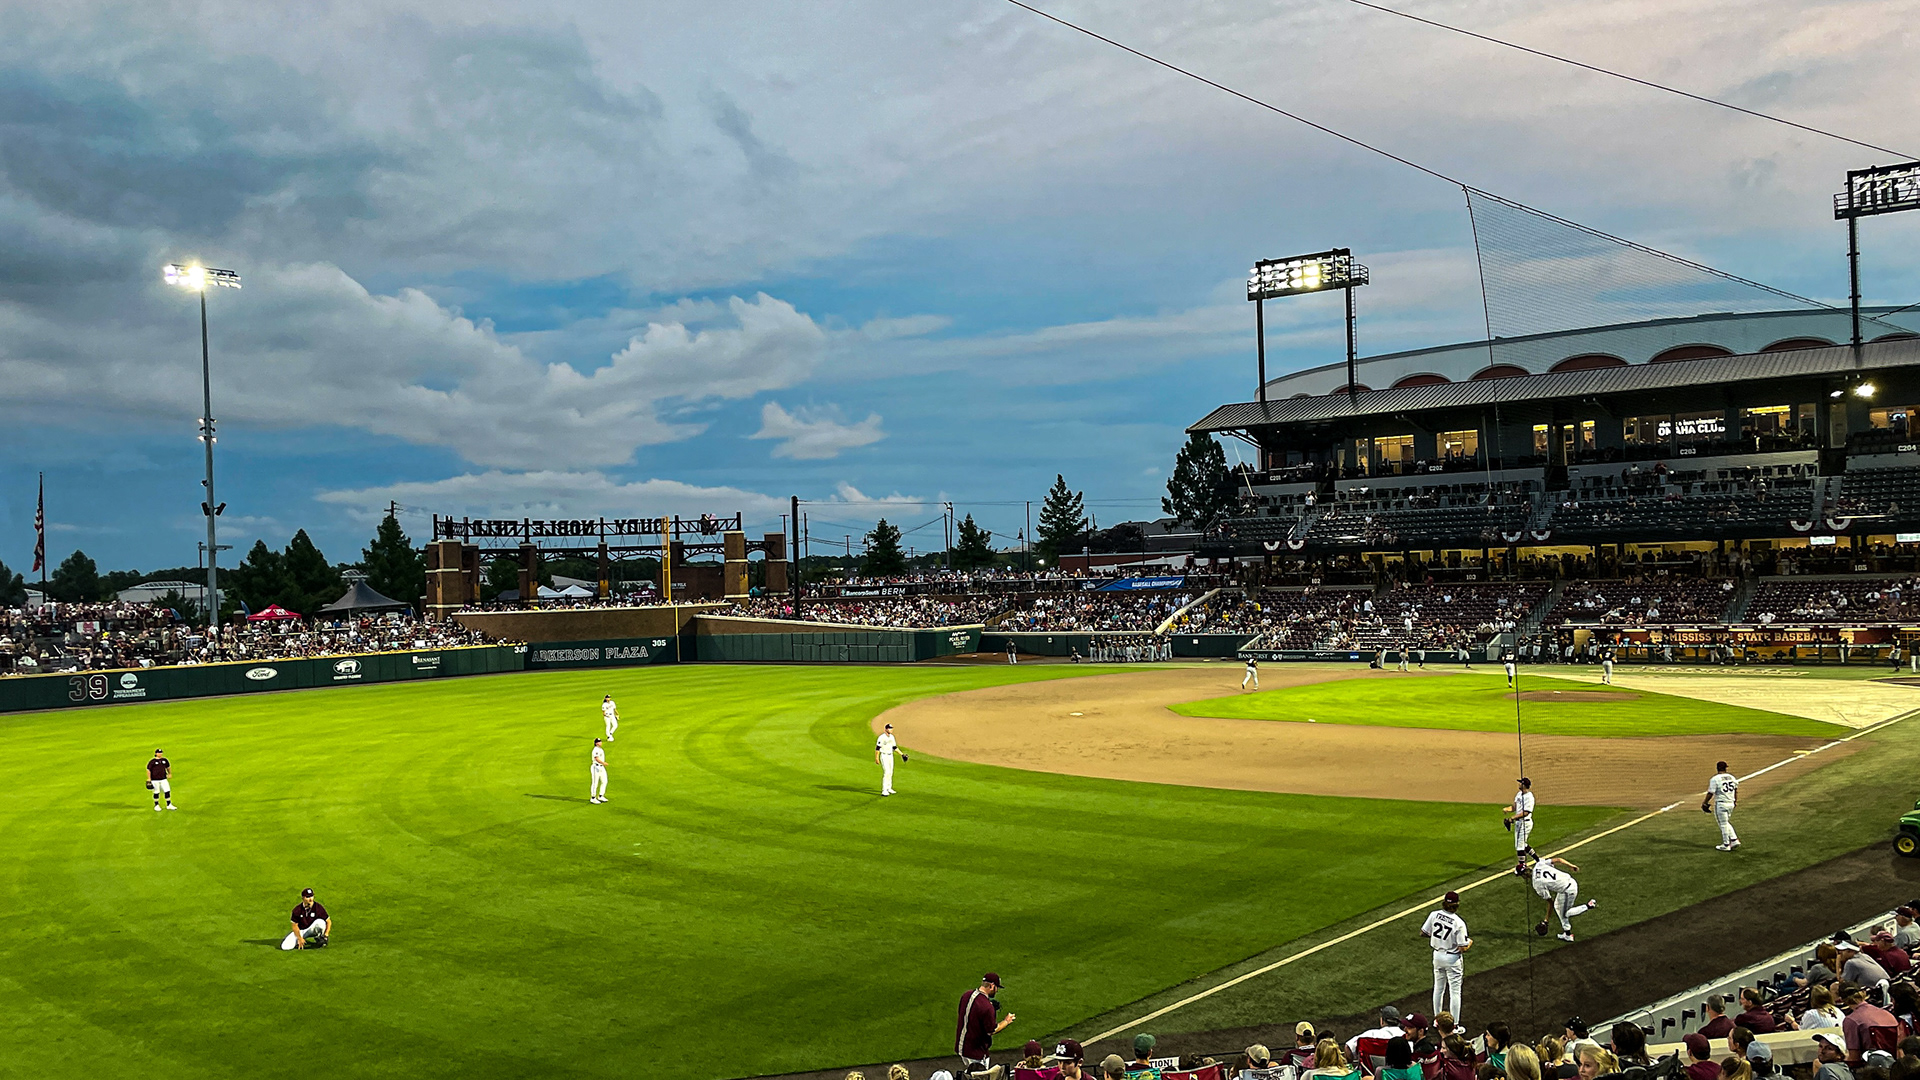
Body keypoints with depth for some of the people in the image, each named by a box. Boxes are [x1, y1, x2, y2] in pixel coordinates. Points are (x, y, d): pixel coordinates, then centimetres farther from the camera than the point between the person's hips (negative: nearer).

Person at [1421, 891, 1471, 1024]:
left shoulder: (1434, 915, -10)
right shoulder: (1459, 923, -22)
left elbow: (1422, 933, -1)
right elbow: (1463, 949, -19)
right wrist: (1470, 942, 2)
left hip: (1437, 955, 5)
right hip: (1453, 958, -5)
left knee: (1438, 988, 20)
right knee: (1455, 991, 7)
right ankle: (1454, 1025, 12)